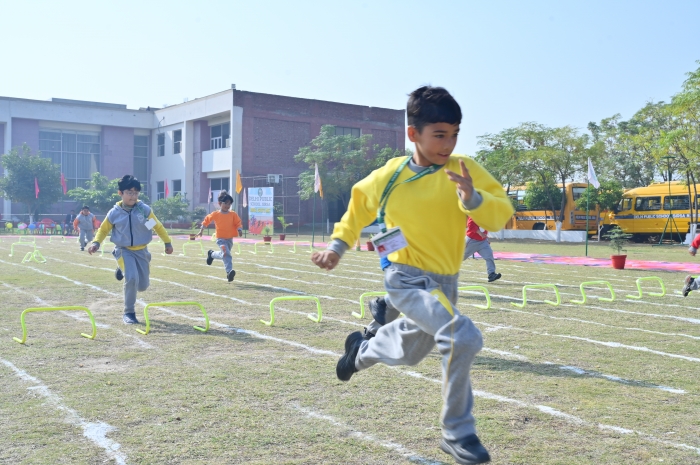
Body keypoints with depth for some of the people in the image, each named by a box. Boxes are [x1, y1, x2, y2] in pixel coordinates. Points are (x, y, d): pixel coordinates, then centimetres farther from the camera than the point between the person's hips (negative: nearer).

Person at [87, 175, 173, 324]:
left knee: (142, 286, 7)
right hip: (124, 251, -2)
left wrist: (167, 242, 7)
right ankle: (128, 312, -6)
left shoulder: (145, 209, -7)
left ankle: (123, 271, 40)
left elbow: (157, 226, 4)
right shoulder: (114, 213, -7)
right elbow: (103, 229, 6)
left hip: (141, 251, 2)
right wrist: (96, 243, -10)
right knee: (131, 278, -25)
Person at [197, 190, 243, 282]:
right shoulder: (215, 214, -4)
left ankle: (212, 254, 46)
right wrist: (201, 230, 14)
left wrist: (239, 230, -23)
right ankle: (229, 271, -23)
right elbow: (206, 220, 11)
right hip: (220, 239, -4)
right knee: (226, 254, -23)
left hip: (230, 239, 4)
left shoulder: (233, 214, -3)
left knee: (224, 255, 18)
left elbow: (238, 223, -2)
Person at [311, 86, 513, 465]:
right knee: (462, 337, -27)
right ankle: (457, 433, -8)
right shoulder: (387, 177, -11)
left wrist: (473, 199, -37)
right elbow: (359, 205, 10)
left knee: (409, 352, 25)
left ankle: (362, 350, 59)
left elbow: (501, 214, -19)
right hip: (408, 279, -4)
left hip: (445, 282, 4)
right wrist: (338, 245, 6)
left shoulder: (465, 170, -11)